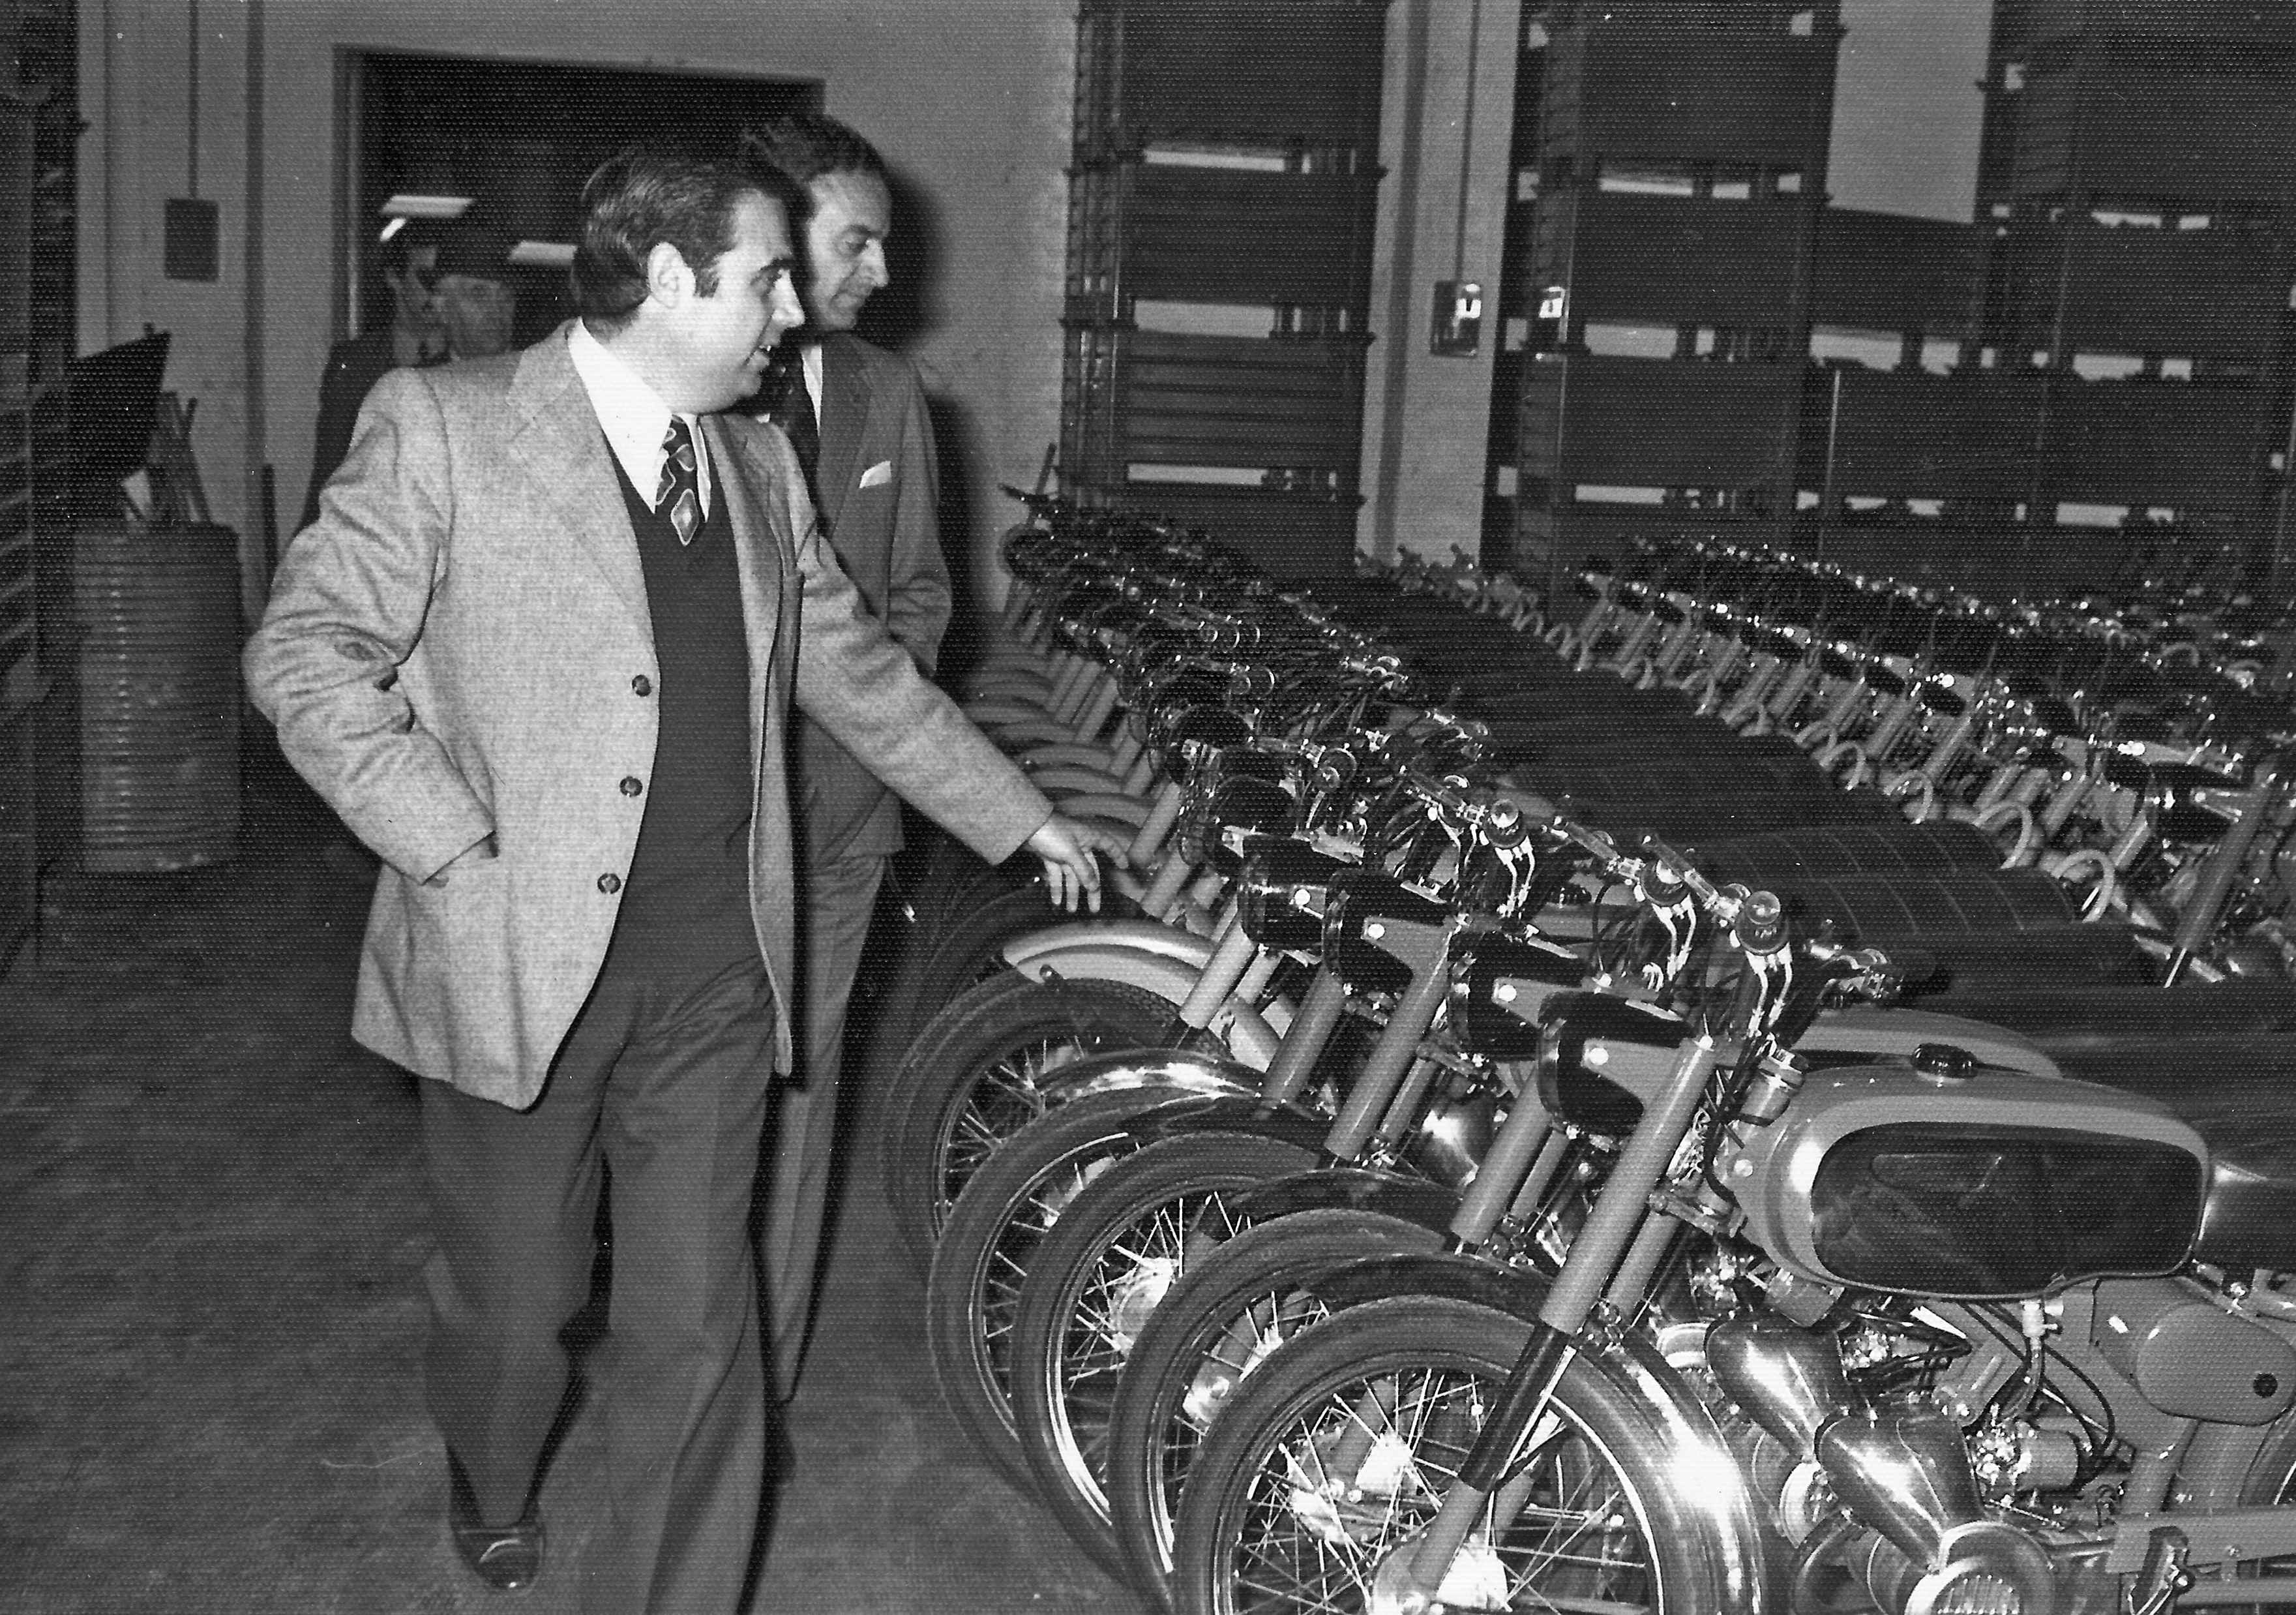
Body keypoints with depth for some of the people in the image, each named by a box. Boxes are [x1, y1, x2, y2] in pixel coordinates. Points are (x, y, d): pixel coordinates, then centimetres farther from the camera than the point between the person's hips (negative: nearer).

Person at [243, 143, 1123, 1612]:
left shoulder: (757, 464, 11)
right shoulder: (443, 426, -6)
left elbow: (855, 666, 19)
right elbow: (307, 657, -7)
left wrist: (1022, 819, 21)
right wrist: (462, 849, -14)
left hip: (716, 967, 4)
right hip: (523, 957, -3)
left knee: (697, 1326, 3)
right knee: (515, 1303, 14)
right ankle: (496, 1495, 46)